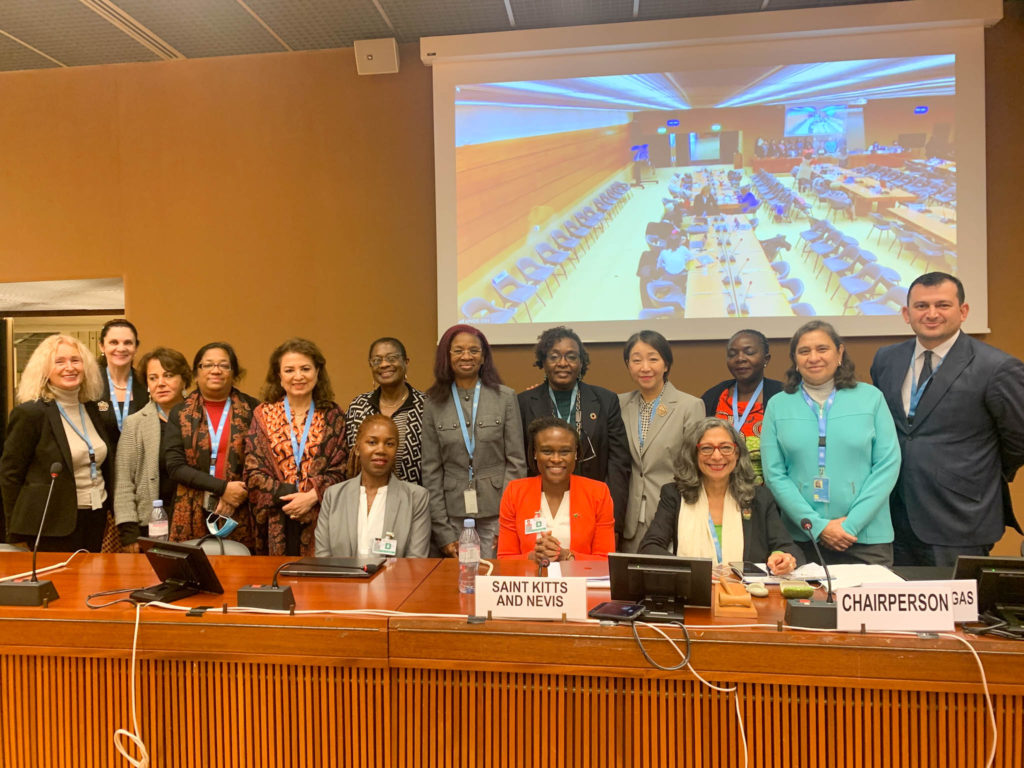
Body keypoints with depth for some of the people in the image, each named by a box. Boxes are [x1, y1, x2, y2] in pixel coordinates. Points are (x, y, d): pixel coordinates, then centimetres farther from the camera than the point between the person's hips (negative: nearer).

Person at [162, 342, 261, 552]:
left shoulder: (251, 409, 3)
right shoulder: (180, 413, 6)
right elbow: (175, 466, -2)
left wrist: (239, 493, -13)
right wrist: (223, 488, -12)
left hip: (242, 518, -1)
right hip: (192, 519, 1)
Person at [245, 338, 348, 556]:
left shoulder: (332, 416, 5)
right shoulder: (263, 414, 6)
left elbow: (339, 470, 1)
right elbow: (253, 472, 1)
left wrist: (312, 497, -14)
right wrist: (286, 496, -11)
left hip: (319, 521, 0)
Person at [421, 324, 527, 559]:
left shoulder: (505, 397, 1)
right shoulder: (433, 405, 4)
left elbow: (516, 462, 1)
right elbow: (431, 471, 4)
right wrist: (442, 532, -1)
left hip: (495, 512, -1)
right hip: (454, 515, 1)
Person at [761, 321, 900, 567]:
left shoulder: (871, 398, 4)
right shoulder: (777, 405, 4)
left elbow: (888, 465, -1)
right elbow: (774, 474, -1)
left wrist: (851, 524, -10)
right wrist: (818, 526, -10)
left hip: (867, 538, 0)